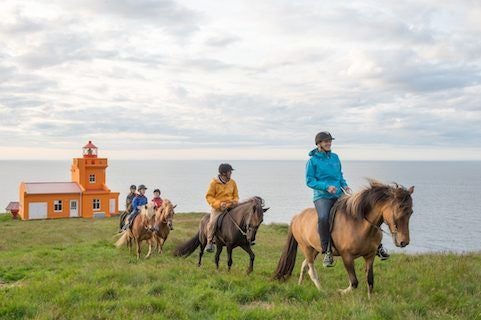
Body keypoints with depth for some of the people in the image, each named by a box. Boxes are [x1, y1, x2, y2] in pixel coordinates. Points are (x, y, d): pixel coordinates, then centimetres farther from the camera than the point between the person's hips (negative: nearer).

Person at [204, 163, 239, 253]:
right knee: (213, 222, -26)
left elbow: (236, 195, 17)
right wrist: (218, 204, -20)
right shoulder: (214, 183, -5)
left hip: (230, 206, 4)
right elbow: (209, 196, -5)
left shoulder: (232, 182, 8)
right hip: (218, 208, -4)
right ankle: (209, 242, -11)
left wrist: (235, 201, -7)